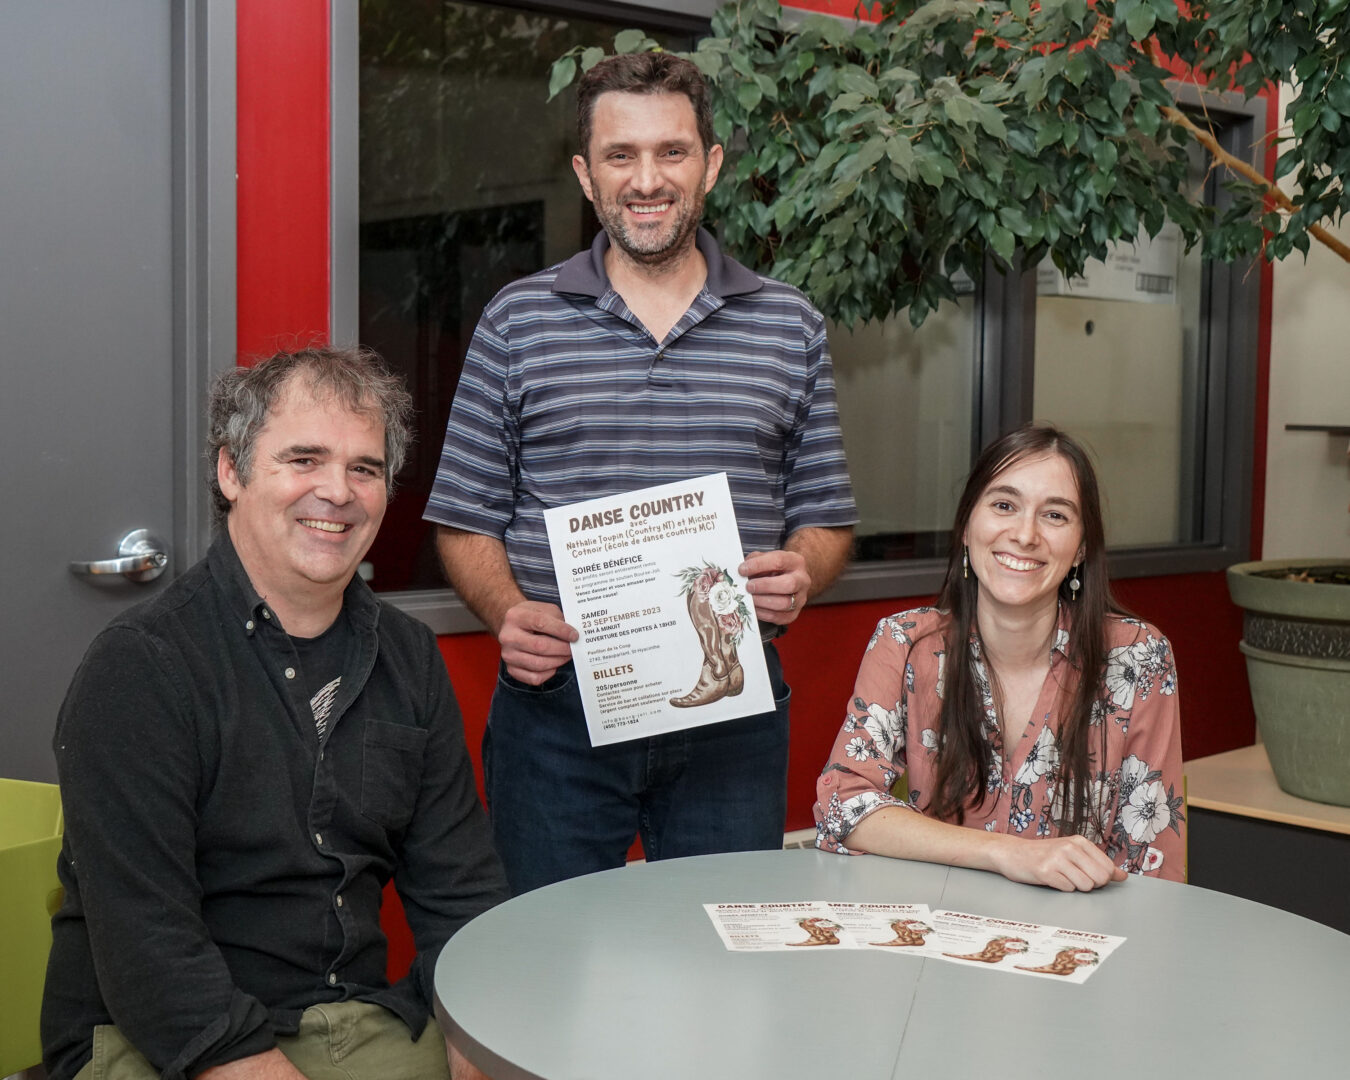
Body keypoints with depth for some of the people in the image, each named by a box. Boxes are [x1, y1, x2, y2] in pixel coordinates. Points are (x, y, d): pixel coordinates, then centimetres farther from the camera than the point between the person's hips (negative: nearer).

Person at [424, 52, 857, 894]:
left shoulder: (791, 327, 8)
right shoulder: (519, 321, 4)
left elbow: (826, 518, 10)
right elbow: (467, 519, 3)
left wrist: (800, 573, -11)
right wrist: (508, 614, -14)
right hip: (555, 703, -1)